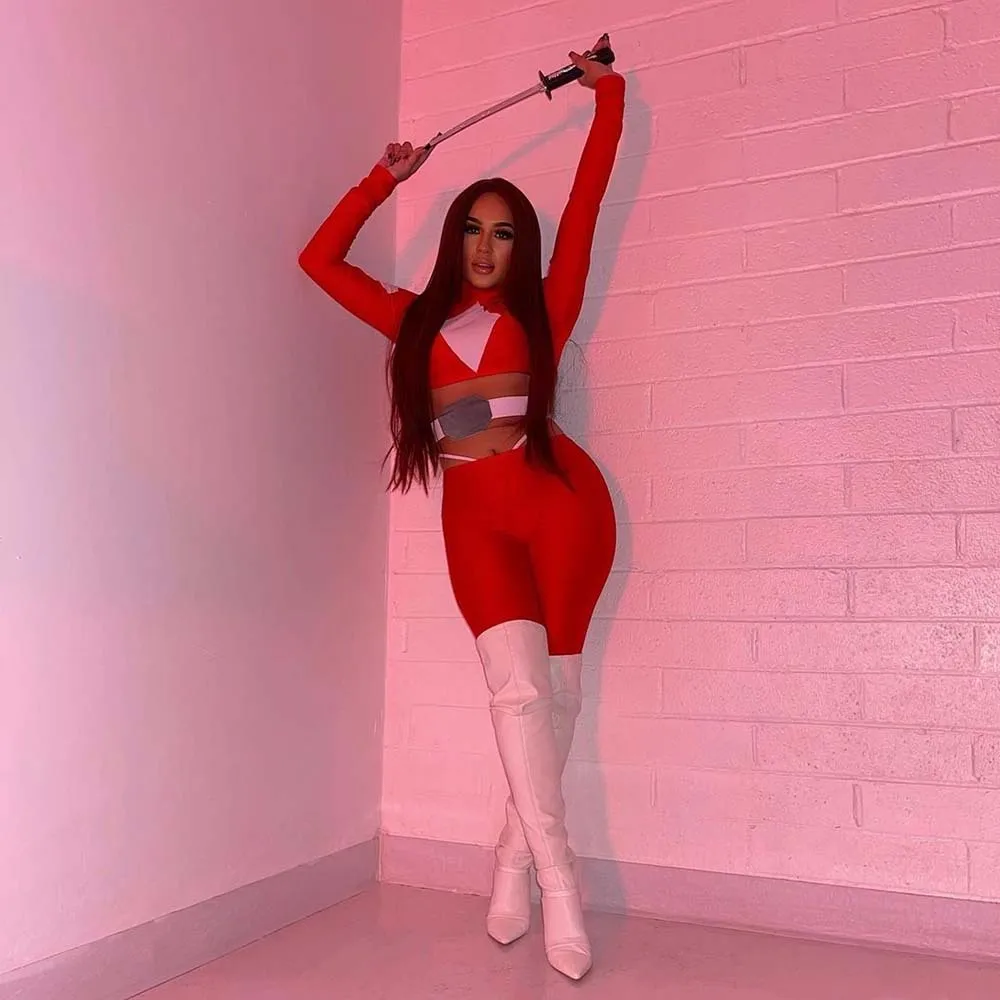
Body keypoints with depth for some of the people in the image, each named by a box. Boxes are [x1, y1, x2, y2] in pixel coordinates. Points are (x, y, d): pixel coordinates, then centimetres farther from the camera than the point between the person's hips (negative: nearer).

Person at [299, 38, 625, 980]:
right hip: (475, 512, 1)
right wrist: (384, 179, 24)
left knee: (555, 687, 0)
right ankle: (559, 883, -7)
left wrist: (607, 93, 21)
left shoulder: (542, 309, 11)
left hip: (559, 496, 0)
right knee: (518, 683, -12)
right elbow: (321, 260, 22)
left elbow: (587, 196, 13)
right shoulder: (418, 320, 17)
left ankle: (517, 851, 18)